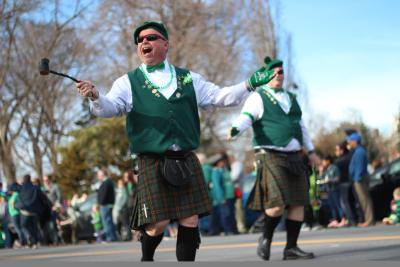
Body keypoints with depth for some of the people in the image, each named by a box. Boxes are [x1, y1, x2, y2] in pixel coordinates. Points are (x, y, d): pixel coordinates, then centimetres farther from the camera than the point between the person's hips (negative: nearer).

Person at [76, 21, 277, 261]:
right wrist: (95, 97, -30)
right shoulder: (129, 83, 7)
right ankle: (147, 258, 25)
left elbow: (220, 96, 12)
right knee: (158, 223, -5)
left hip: (186, 160, 3)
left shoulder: (188, 79, 14)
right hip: (152, 162, -3)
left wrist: (250, 84, -2)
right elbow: (109, 107, -8)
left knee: (190, 221, -1)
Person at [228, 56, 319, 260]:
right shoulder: (258, 98, -1)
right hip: (271, 157, -6)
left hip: (294, 157, 7)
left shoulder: (290, 98, 19)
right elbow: (245, 118, -16)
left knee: (299, 203, -1)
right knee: (278, 204, -16)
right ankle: (266, 238, 10)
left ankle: (291, 248, 6)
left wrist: (311, 151, 24)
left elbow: (300, 126, 26)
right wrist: (234, 129, -37)